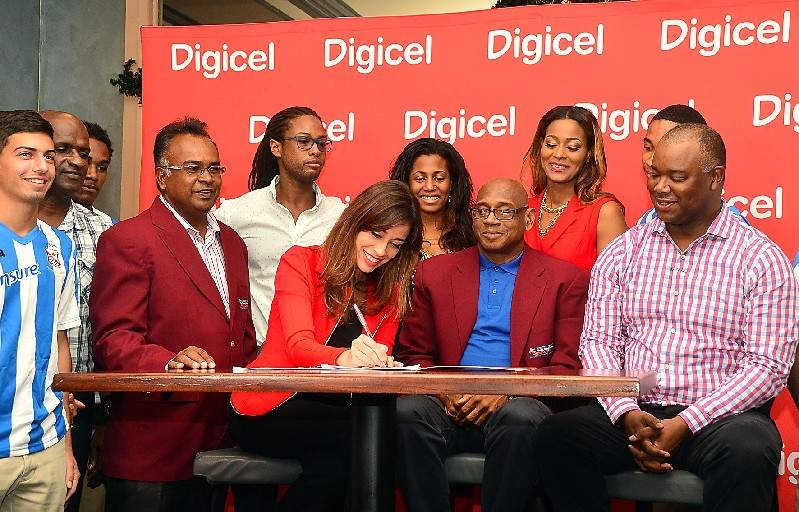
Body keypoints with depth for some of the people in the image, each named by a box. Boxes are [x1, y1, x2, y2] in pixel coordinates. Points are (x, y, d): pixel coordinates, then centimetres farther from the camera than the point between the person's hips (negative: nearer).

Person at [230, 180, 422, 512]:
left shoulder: (390, 293, 13)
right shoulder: (300, 262, -2)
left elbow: (382, 361, 3)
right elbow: (298, 345, -17)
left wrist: (380, 364, -23)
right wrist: (344, 357, -39)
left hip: (334, 409, 4)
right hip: (271, 409, -4)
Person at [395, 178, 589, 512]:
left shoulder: (565, 280, 10)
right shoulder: (434, 273, 17)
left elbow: (568, 367, 3)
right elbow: (414, 356, 15)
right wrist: (443, 390, -7)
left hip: (518, 403, -1)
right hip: (451, 406, 2)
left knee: (521, 418, -36)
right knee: (407, 410, -30)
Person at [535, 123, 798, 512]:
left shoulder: (761, 258, 1)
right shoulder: (623, 251, 12)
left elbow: (768, 366, -6)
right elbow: (598, 341, 7)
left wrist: (685, 424, -16)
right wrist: (627, 414, -11)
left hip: (719, 416, -3)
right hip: (633, 411, 3)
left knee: (748, 450, -36)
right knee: (556, 436, -25)